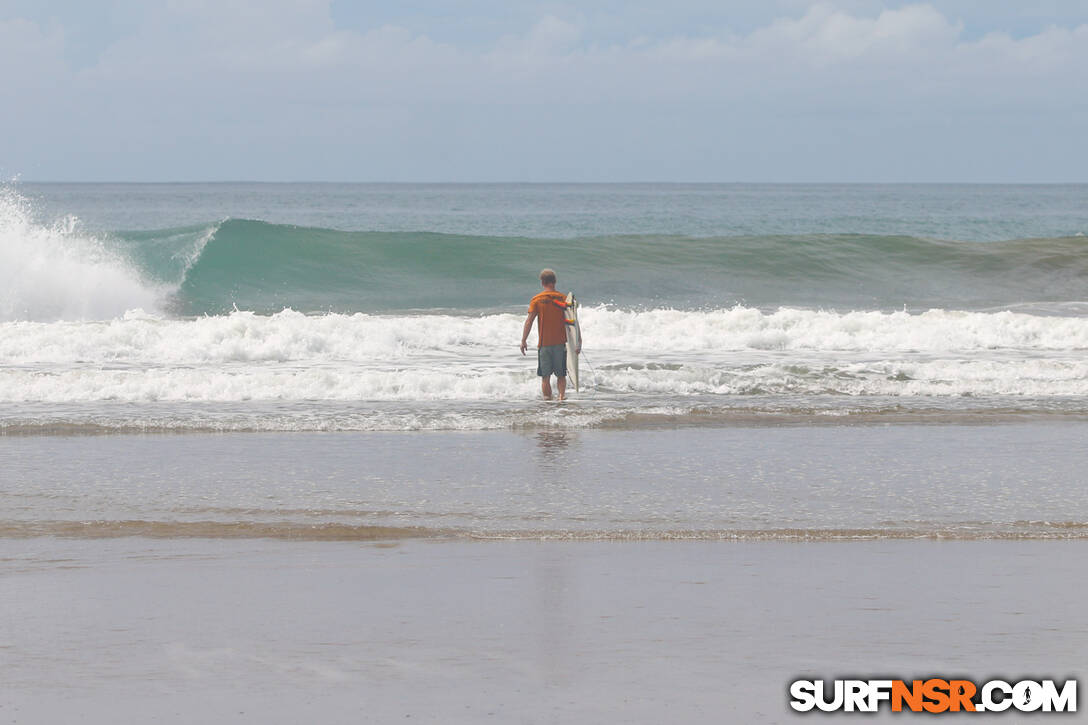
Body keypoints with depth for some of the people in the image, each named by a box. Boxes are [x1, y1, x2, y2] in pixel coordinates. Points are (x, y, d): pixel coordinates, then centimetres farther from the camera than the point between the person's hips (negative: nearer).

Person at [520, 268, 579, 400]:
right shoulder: (563, 298, 0)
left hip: (544, 343, -1)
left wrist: (523, 341, -3)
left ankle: (547, 399, 1)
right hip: (560, 342, 1)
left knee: (545, 376, 6)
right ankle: (562, 394, -7)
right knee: (561, 375, 12)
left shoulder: (536, 300, -4)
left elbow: (529, 321, -8)